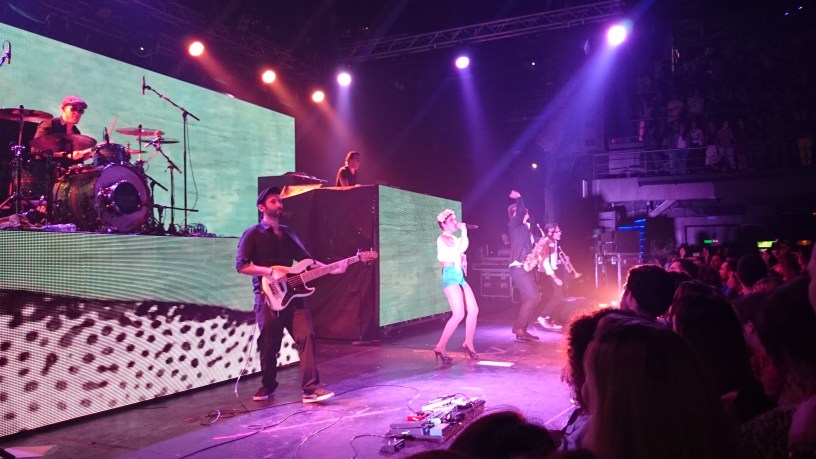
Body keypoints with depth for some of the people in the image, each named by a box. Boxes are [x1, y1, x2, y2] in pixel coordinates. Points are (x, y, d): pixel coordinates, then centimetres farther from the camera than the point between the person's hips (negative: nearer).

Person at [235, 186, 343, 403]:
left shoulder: (288, 233, 17)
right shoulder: (253, 234, -1)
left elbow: (306, 259, 16)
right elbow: (241, 265, -10)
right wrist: (271, 271, -19)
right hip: (268, 297, -4)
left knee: (306, 336, -8)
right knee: (269, 346, 4)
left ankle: (311, 388, -6)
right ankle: (268, 386, 26)